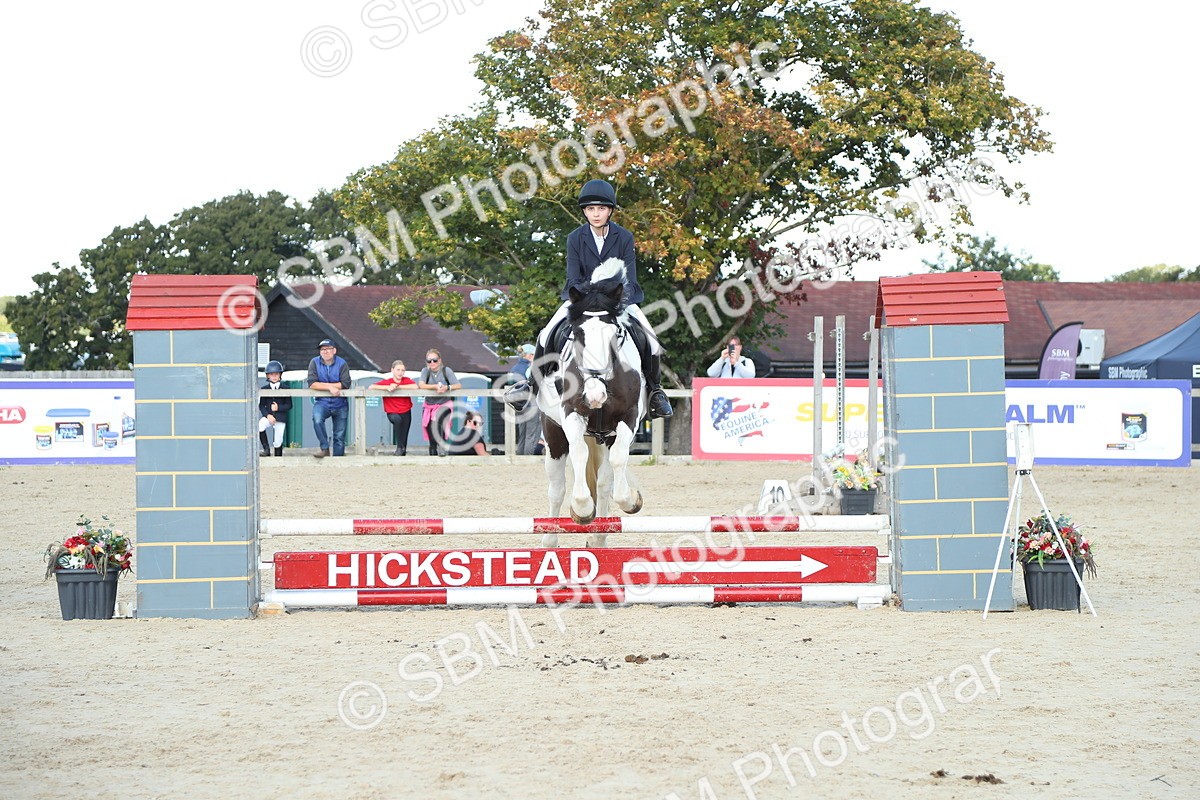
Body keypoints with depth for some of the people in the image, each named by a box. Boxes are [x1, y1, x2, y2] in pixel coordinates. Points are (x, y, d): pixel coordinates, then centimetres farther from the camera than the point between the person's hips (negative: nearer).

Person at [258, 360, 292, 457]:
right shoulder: (264, 389, 5)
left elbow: (289, 405, 2)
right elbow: (261, 405, 4)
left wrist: (279, 408, -15)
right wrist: (267, 415, -13)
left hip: (281, 417, -1)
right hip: (268, 416, 1)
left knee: (278, 442, 0)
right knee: (259, 427, -30)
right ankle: (266, 449, -15)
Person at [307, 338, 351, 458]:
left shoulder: (342, 364, -5)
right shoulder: (315, 363, -3)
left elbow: (345, 384, -15)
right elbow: (312, 383, -13)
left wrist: (323, 385, -14)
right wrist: (330, 387, -22)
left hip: (340, 404, 1)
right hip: (322, 402, -1)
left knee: (339, 436, 2)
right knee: (317, 419, -31)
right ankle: (324, 448, -21)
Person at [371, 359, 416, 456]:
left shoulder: (407, 381, -3)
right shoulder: (386, 382, -6)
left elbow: (415, 386, -24)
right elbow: (371, 387, -17)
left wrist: (397, 386, -24)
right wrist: (387, 387, -28)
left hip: (406, 412, 3)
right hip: (392, 413, -3)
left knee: (404, 437, 8)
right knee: (397, 419, -35)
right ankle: (399, 447, -26)